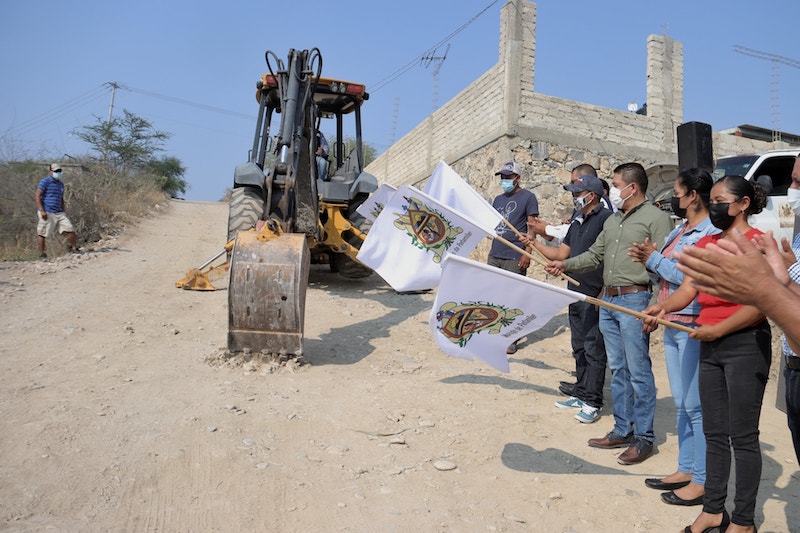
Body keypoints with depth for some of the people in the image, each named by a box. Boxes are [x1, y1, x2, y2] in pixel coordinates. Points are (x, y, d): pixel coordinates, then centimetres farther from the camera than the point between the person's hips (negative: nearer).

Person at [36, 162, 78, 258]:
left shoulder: (61, 184, 17)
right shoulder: (45, 182, -5)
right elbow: (37, 196, -11)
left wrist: (63, 212, 21)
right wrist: (42, 210, -18)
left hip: (59, 213, 6)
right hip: (47, 213, -6)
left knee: (70, 229, -4)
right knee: (42, 234, 0)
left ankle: (74, 249, 7)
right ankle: (41, 254, 9)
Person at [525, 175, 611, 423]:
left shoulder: (605, 217, -12)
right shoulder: (577, 222, 16)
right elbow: (561, 253, 19)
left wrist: (604, 292, -21)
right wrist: (535, 243, 10)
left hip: (595, 295, -9)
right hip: (576, 293, 9)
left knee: (593, 349, -3)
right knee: (579, 347, 16)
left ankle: (592, 403, 4)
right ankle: (581, 394, 27)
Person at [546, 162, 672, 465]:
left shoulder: (656, 218, -7)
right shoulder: (612, 221, 19)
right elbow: (595, 255, 22)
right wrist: (565, 265, 9)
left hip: (635, 300, -8)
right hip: (608, 300, 8)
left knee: (638, 371, -2)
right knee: (618, 370, 14)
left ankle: (643, 438, 9)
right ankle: (622, 431, 24)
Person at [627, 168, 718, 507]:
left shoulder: (711, 232, -13)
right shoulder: (679, 231, 16)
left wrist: (654, 260, -14)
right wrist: (649, 261, 1)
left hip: (694, 327, -10)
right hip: (672, 325, 10)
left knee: (696, 405, -3)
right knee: (681, 404, 15)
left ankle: (703, 481, 7)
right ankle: (686, 470, 27)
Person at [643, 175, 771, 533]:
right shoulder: (706, 244, 12)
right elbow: (687, 289, 4)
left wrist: (719, 329, -20)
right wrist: (664, 306, -14)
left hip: (745, 345, -7)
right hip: (709, 346, 7)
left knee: (742, 435, 1)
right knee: (714, 433, 13)